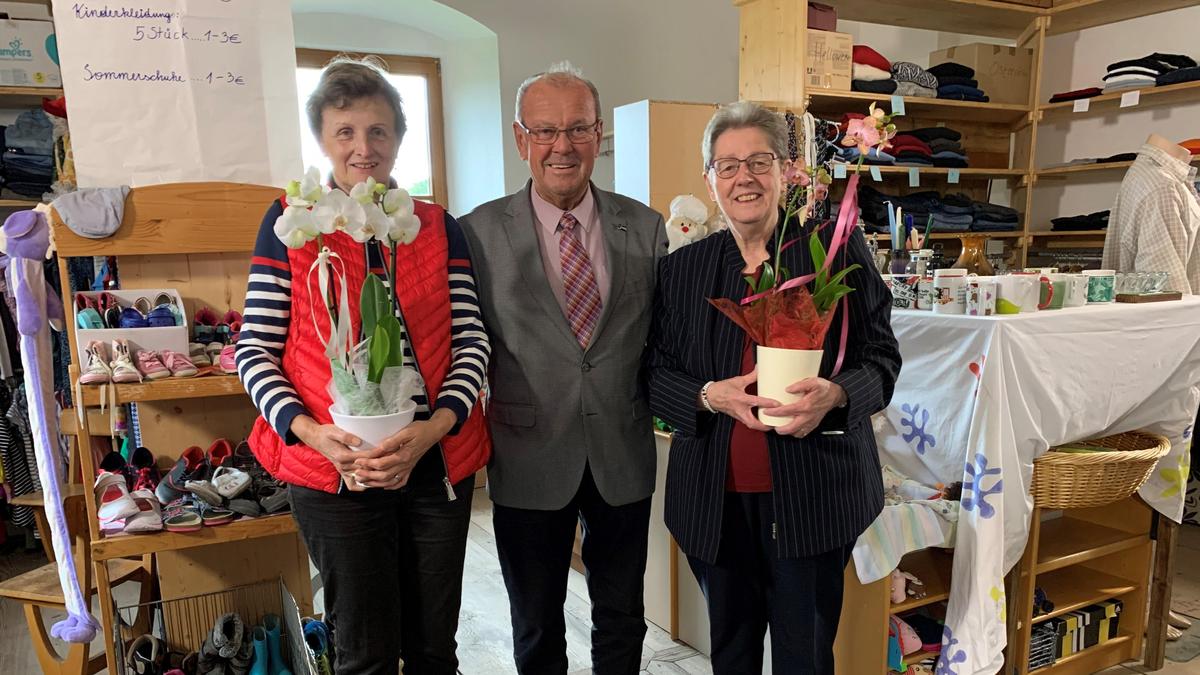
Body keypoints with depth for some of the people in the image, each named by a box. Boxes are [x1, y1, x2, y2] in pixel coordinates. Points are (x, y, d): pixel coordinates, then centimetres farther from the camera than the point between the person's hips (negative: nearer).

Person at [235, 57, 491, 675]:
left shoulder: (438, 226, 5)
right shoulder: (290, 223, 0)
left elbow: (471, 340, 1)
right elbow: (255, 350, -1)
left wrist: (437, 425, -15)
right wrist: (309, 430, -17)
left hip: (438, 460, 2)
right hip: (332, 467, -2)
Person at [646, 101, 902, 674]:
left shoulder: (839, 250, -2)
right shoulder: (681, 269, 5)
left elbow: (882, 357, 0)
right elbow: (656, 375, 5)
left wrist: (835, 393, -20)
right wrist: (711, 395, -15)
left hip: (813, 496, -2)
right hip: (715, 497, 3)